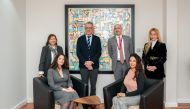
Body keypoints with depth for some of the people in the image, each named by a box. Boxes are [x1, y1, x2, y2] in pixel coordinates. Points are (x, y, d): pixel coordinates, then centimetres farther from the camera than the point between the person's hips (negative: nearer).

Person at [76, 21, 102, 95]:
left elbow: (99, 52, 0)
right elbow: (78, 52, 0)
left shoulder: (97, 39, 7)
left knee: (93, 85, 5)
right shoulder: (80, 39, 7)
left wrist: (91, 61, -11)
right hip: (83, 65, 0)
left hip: (94, 65, 0)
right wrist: (85, 62, -11)